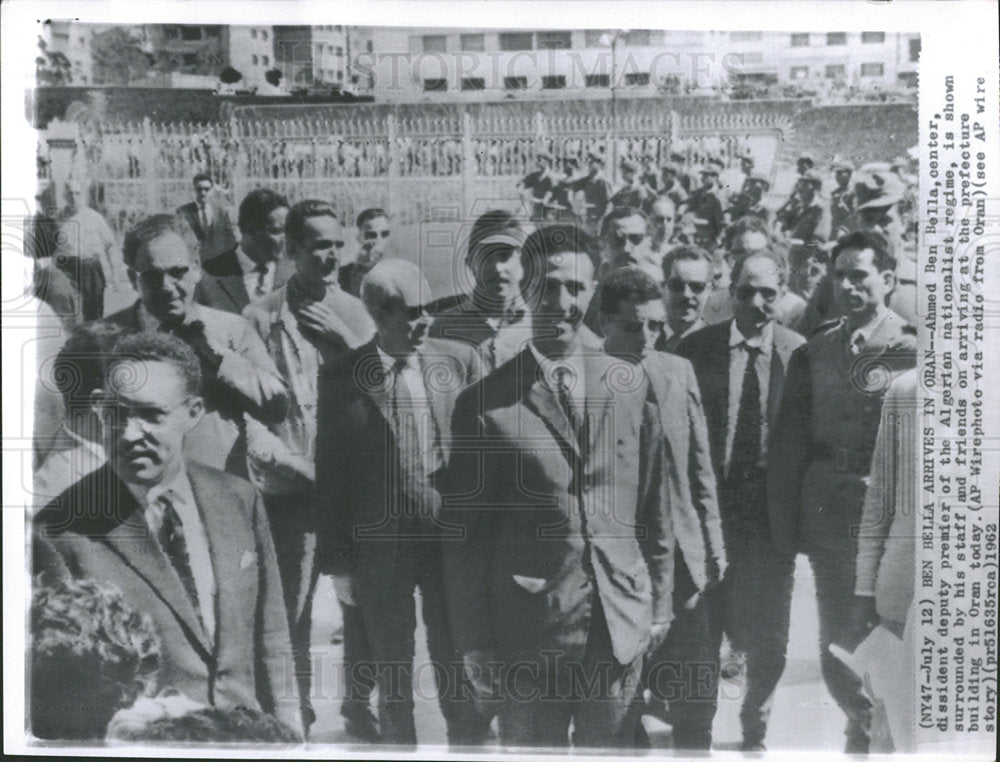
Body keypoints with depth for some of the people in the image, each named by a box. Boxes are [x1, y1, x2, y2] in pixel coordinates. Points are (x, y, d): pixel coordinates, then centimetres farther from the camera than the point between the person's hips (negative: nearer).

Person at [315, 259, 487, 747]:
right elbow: (330, 475, -2)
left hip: (453, 537, 1)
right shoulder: (341, 377, -5)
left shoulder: (459, 360, -1)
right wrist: (337, 562, -1)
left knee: (459, 668, 12)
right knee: (392, 674, 14)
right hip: (381, 544, -1)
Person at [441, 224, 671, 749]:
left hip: (622, 626, 3)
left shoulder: (632, 386, 1)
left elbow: (654, 509, 8)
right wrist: (476, 647, -3)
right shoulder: (484, 405, -8)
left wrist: (659, 603, 9)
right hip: (527, 637, -2)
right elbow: (464, 542, -4)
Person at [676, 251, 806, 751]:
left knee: (767, 638, 11)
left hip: (772, 509, 1)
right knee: (699, 631, 8)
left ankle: (755, 729, 37)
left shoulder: (799, 353, -2)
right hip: (708, 505, 0)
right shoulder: (696, 348, -2)